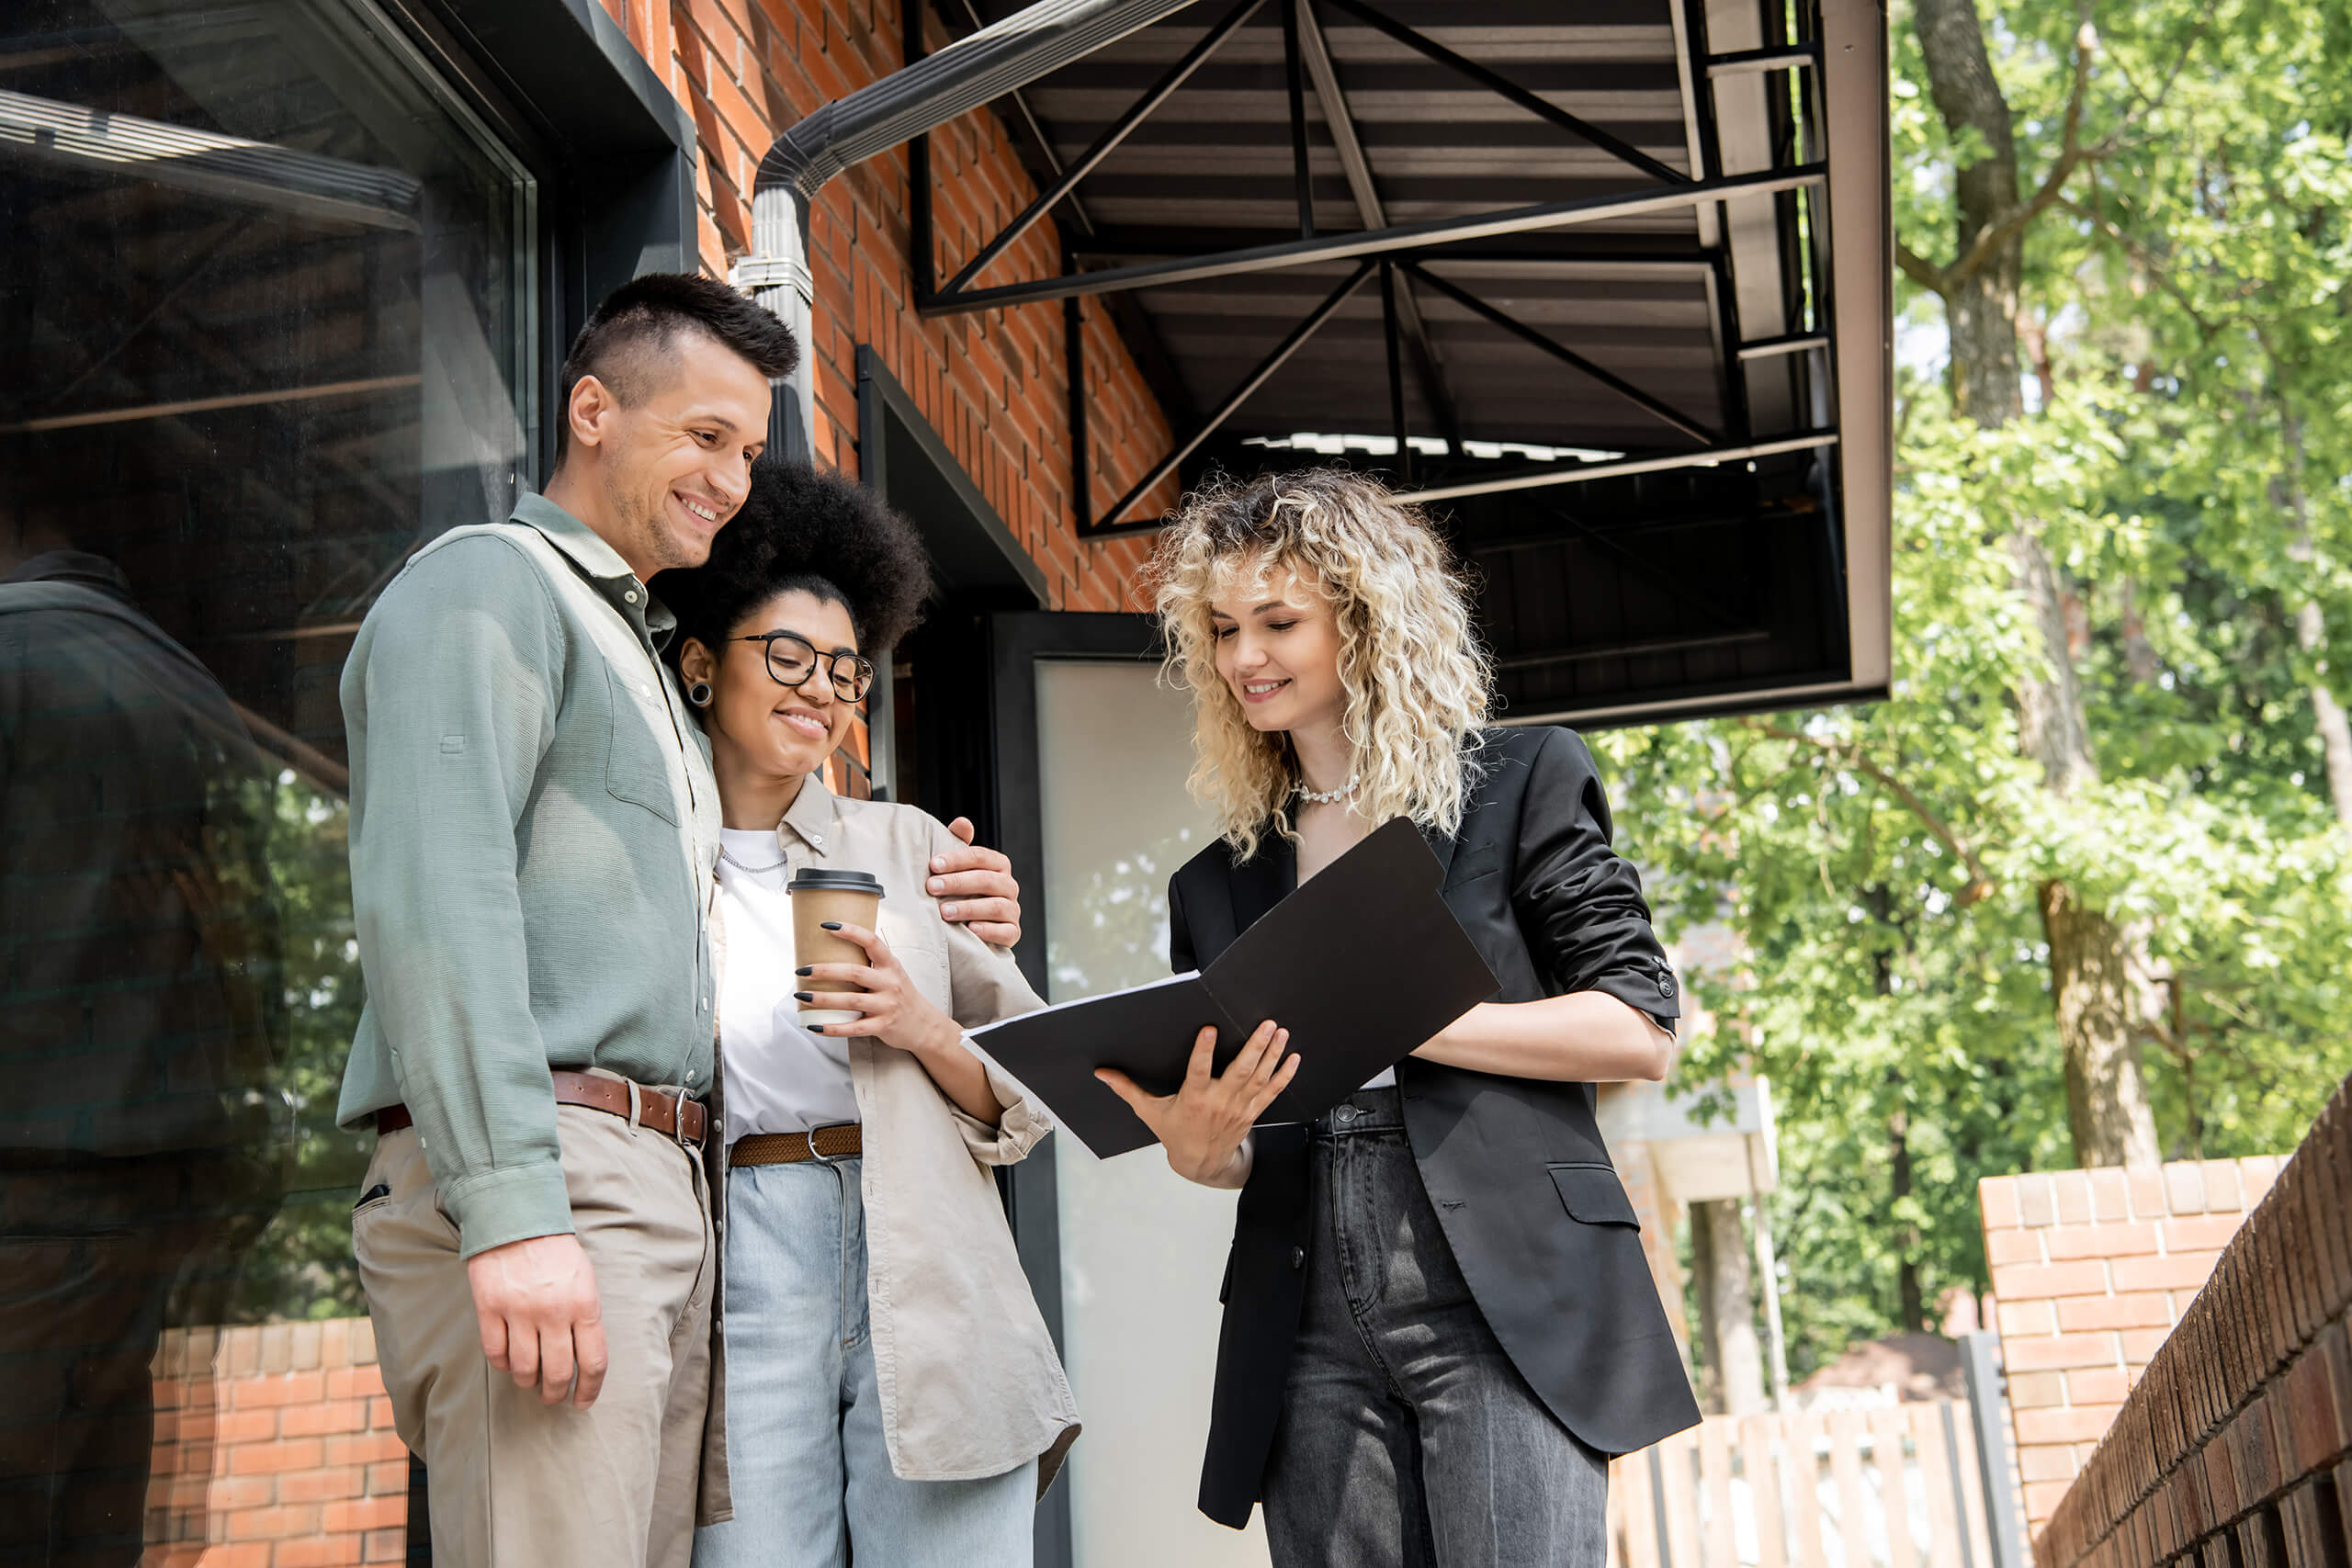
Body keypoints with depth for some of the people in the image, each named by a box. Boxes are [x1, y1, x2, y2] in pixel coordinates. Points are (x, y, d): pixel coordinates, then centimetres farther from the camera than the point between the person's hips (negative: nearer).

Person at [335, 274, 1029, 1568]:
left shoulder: (639, 658, 29)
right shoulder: (485, 584, 0)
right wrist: (511, 1207, -24)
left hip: (663, 1198, 9)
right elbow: (434, 899, -14)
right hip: (540, 1185, -9)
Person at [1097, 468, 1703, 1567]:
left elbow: (1641, 1033, -2)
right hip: (1311, 1341, 4)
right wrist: (1197, 1151, -5)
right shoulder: (1215, 887, 17)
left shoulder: (1518, 784, 5)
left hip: (1509, 1305, -4)